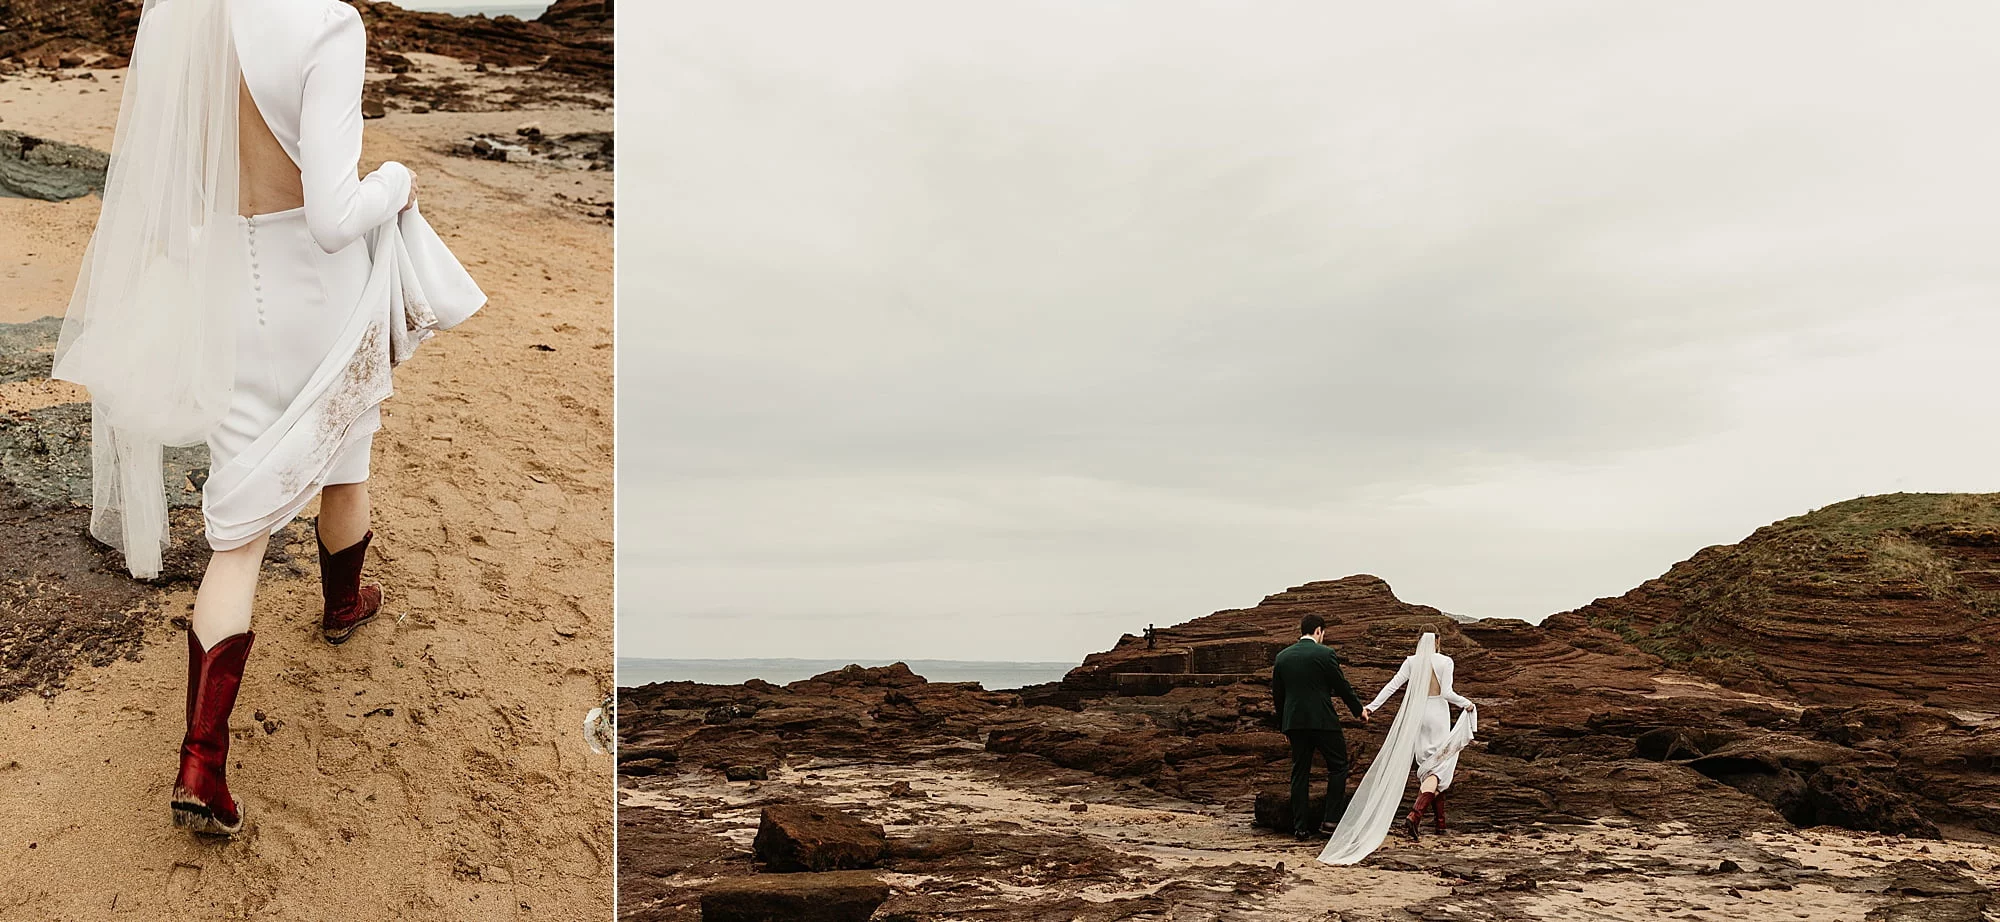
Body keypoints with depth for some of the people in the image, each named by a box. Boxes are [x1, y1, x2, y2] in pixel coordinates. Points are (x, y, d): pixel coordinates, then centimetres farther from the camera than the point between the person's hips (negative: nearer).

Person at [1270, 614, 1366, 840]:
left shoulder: (1282, 656, 7)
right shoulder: (1325, 653, -7)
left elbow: (1277, 693, 12)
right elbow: (1342, 686, -2)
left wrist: (1283, 723, 21)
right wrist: (1359, 709, 14)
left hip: (1294, 721, 5)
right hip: (1323, 720, -5)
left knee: (1300, 773, 9)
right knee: (1338, 766, 9)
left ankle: (1300, 826, 9)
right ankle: (1330, 819, 2)